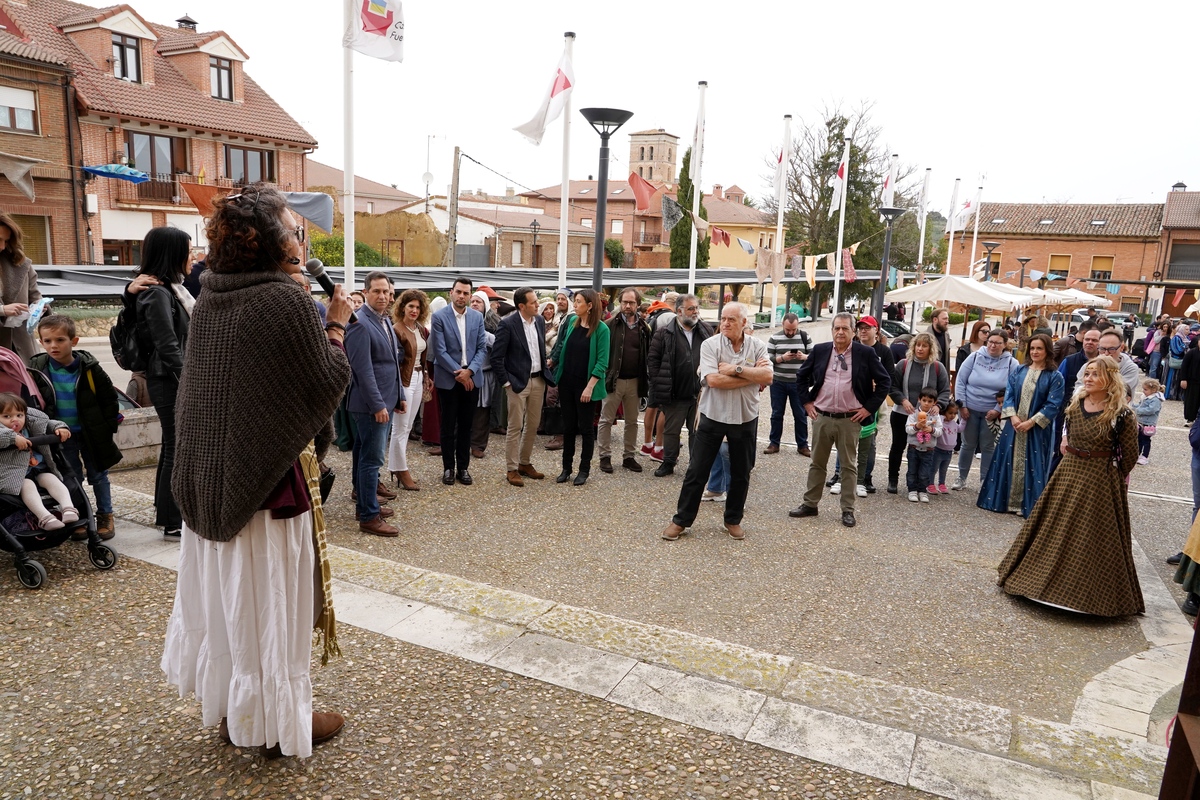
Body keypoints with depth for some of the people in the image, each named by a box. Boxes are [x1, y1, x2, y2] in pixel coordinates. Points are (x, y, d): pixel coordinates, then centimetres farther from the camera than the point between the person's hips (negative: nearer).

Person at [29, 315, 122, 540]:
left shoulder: (89, 367, -13)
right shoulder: (37, 368, -7)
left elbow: (109, 397, -4)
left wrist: (109, 426, -5)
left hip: (91, 433, -2)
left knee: (99, 476, 9)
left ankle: (105, 516, 23)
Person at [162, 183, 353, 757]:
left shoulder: (210, 299, 3)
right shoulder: (286, 301, -19)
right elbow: (324, 388, -16)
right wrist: (335, 327, -4)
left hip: (212, 476, 8)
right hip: (270, 479, -7)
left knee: (223, 591, 19)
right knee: (271, 600, 7)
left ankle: (229, 707, 37)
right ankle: (280, 720, 23)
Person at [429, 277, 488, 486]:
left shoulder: (477, 317, 5)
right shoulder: (439, 317, -6)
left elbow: (482, 348, 3)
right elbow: (439, 350, -10)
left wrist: (469, 371, -11)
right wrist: (458, 373, -13)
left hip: (471, 378, 3)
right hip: (448, 379, -3)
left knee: (466, 426, 9)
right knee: (448, 426, 6)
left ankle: (463, 467, 18)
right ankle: (448, 467, 16)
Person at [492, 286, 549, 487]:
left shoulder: (540, 320, 6)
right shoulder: (507, 324, -12)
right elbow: (496, 357, -11)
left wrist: (545, 372, 12)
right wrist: (506, 382, -12)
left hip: (538, 380, 6)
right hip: (518, 382, -6)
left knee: (533, 425, 13)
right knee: (515, 427, 1)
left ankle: (526, 463, 28)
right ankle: (512, 469, 11)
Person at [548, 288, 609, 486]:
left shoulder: (601, 329, -12)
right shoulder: (571, 321, 2)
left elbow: (602, 362, -14)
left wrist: (589, 387, -18)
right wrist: (550, 362, 3)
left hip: (586, 384, -4)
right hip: (566, 381, 4)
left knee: (585, 427, 6)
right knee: (568, 426, 11)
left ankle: (584, 469, 18)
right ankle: (566, 467, 21)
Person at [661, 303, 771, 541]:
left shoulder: (758, 346, -1)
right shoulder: (710, 345, -8)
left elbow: (767, 376, -15)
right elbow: (713, 380, -20)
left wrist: (736, 370, -21)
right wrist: (751, 376, -15)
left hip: (745, 419, 2)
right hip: (712, 416, -2)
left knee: (741, 474, 13)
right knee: (697, 471, 3)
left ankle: (733, 519, 29)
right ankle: (681, 520, 14)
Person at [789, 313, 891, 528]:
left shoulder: (866, 353, -5)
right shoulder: (820, 350, 2)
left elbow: (885, 381, 0)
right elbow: (802, 375, 14)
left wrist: (869, 407, -4)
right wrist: (806, 401, 7)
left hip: (850, 420, -2)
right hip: (821, 417, 2)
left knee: (849, 466, 7)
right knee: (817, 463, 12)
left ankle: (848, 510, 16)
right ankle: (810, 504, 22)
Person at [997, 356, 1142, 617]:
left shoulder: (1121, 414, -15)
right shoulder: (1076, 404, 1)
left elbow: (1130, 454, -6)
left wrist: (1113, 477, 1)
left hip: (1100, 481, -6)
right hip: (1068, 473, 6)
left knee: (1093, 538, 4)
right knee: (1055, 530, 14)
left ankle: (1089, 593, 18)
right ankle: (1045, 579, 29)